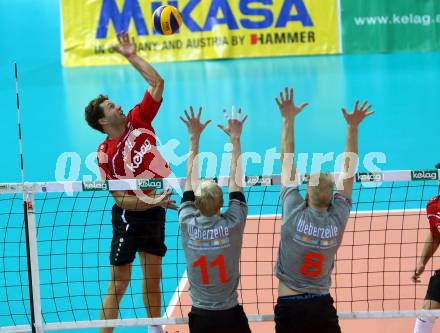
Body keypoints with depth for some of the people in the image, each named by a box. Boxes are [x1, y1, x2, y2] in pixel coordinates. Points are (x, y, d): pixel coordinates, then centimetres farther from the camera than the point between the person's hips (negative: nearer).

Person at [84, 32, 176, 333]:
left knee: (153, 277, 17)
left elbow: (157, 82, -1)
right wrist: (155, 201, -26)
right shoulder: (106, 154, -16)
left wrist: (132, 56, -3)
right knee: (119, 285, -2)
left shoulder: (138, 121, -2)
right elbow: (121, 199, -16)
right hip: (129, 218, -5)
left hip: (155, 211, 5)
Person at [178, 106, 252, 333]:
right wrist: (235, 138, 5)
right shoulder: (232, 225, -13)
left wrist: (195, 138, 7)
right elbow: (236, 181, -2)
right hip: (230, 315, -1)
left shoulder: (188, 225, -10)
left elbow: (190, 180, 1)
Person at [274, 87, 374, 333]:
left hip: (289, 305, -2)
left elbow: (287, 164, -5)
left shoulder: (294, 214, -11)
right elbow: (348, 171, 2)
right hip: (323, 306, 2)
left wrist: (289, 120, -1)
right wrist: (353, 127, 5)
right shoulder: (337, 219, -7)